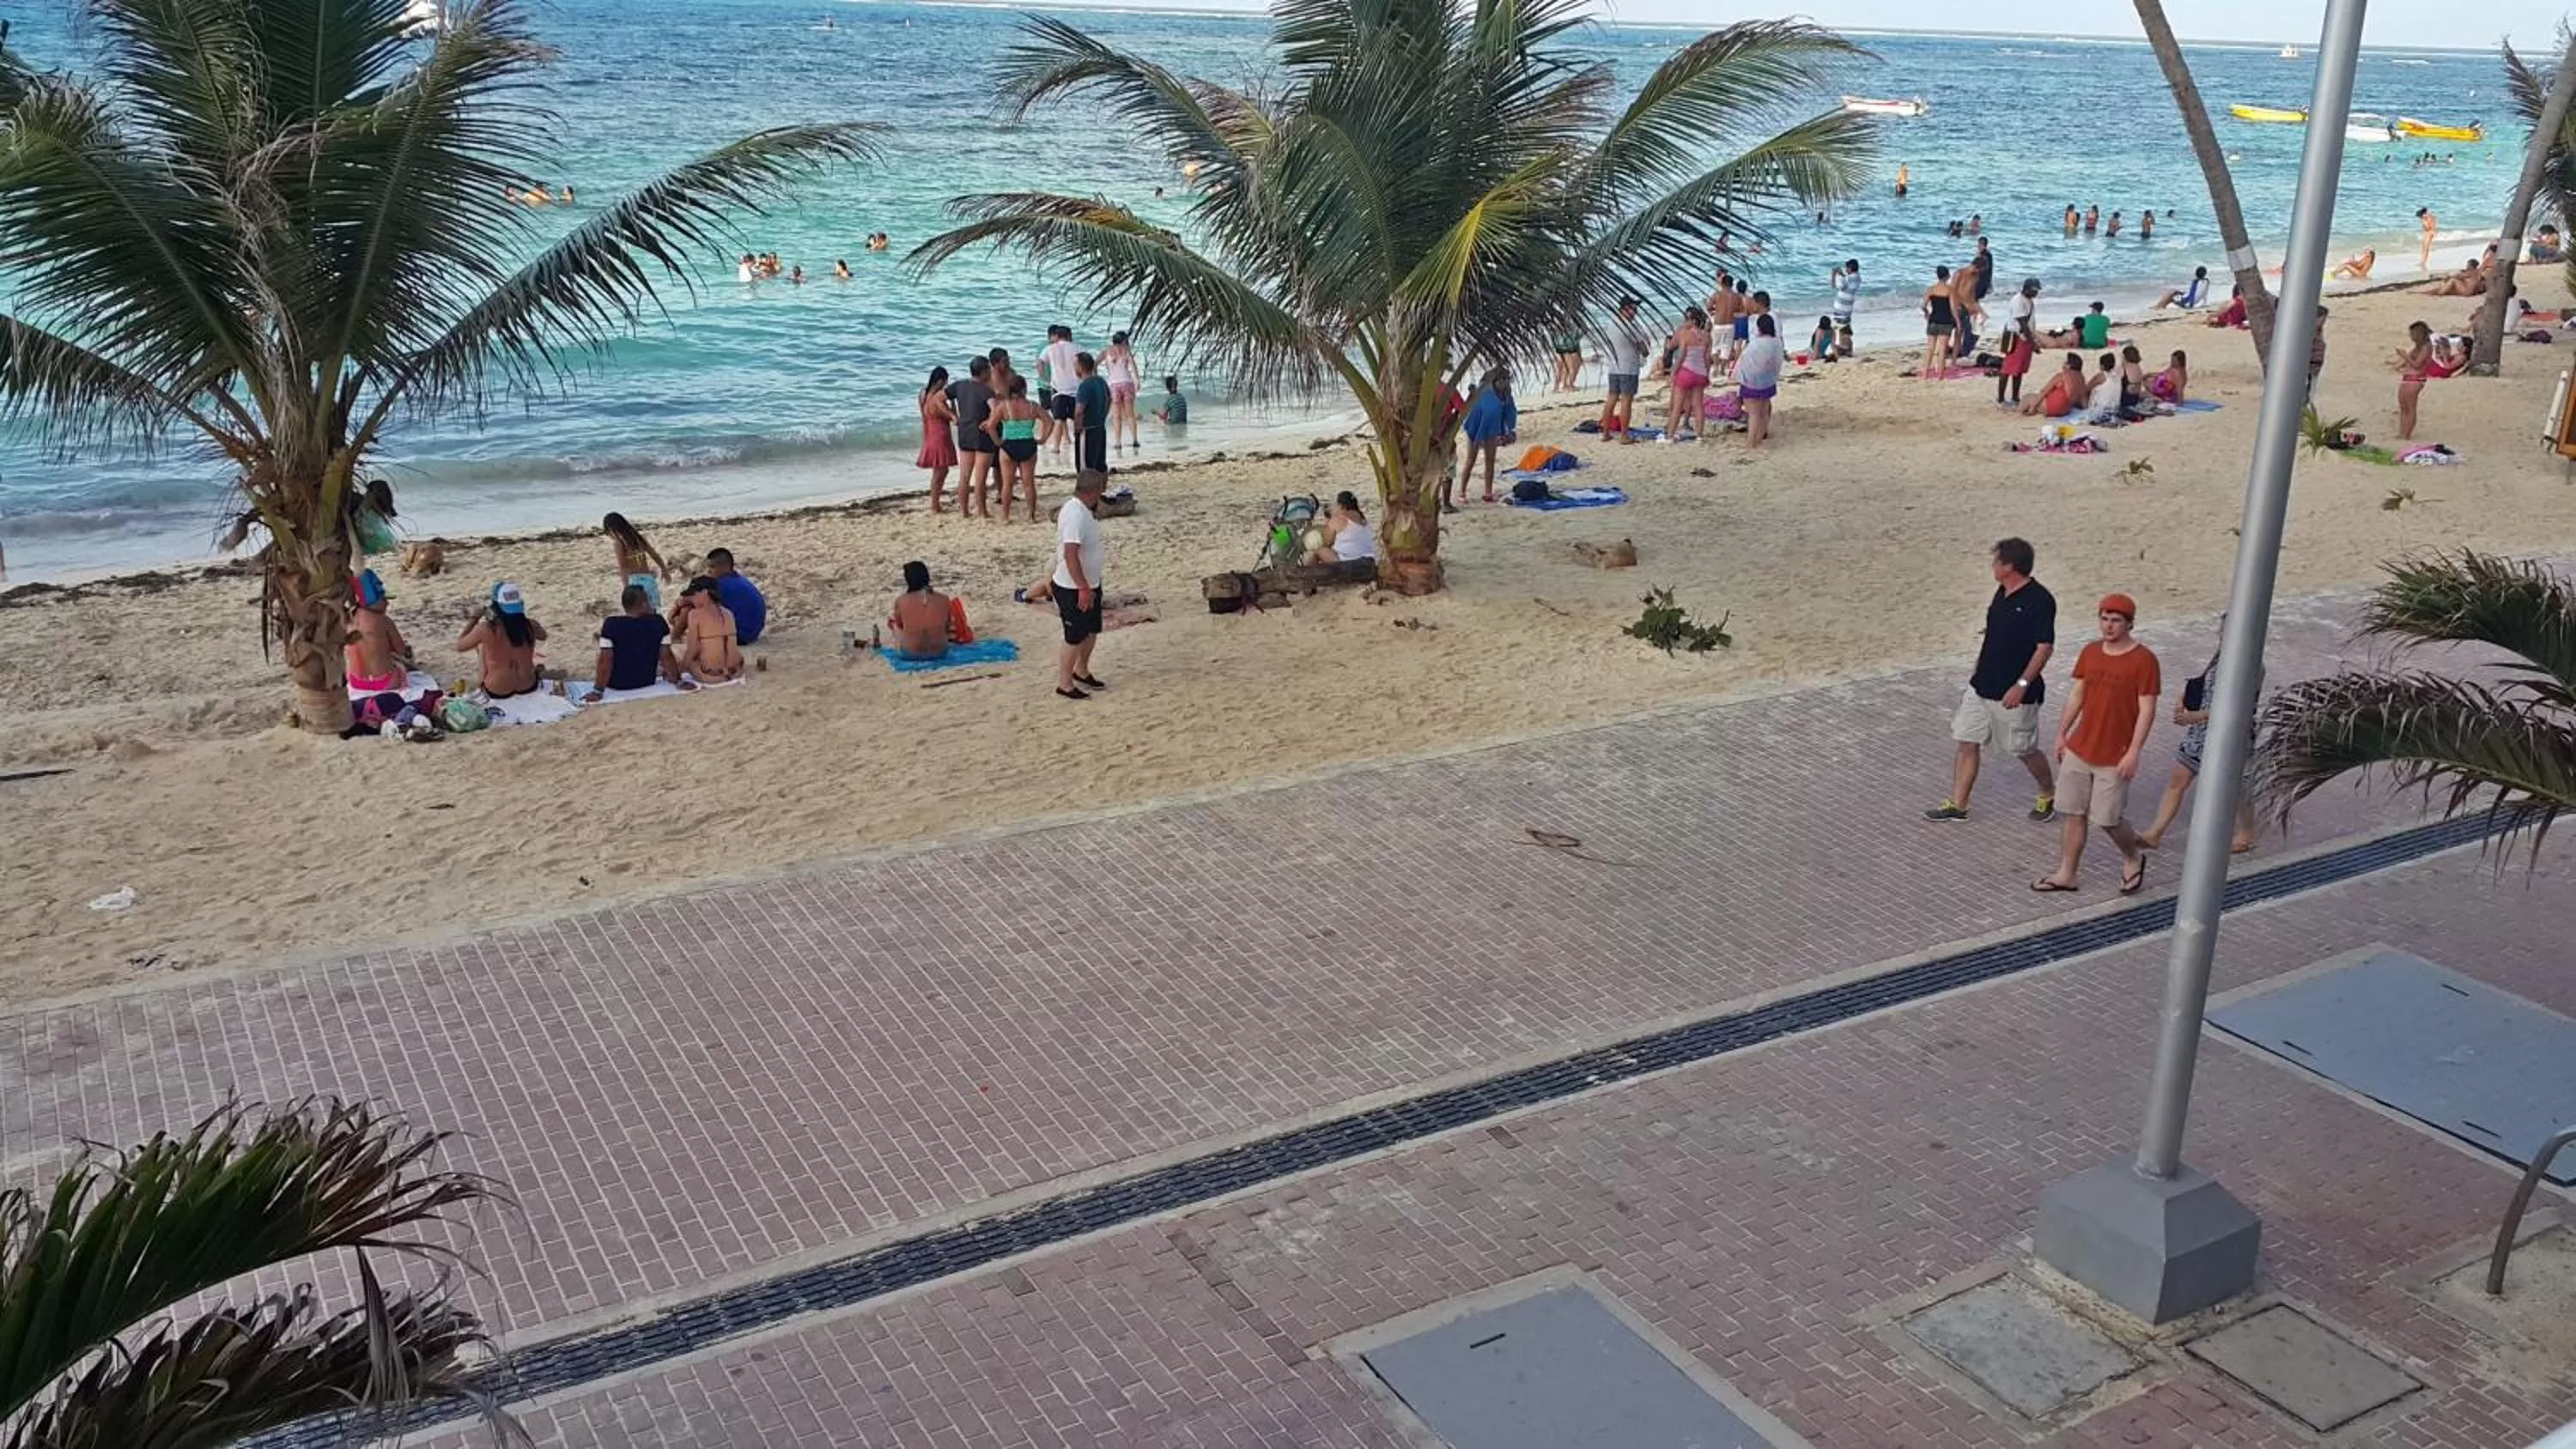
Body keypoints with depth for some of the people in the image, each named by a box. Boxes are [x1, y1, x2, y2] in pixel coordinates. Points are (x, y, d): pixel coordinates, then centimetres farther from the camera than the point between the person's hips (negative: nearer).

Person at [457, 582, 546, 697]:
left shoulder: (487, 630, -24)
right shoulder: (531, 626, -16)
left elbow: (459, 647, -5)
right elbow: (543, 636, 10)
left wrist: (475, 618, 0)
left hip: (498, 692, -2)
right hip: (528, 687, 2)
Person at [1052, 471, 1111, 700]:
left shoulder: (1083, 510, 5)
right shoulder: (1075, 515, -27)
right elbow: (1070, 554, -31)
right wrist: (1083, 588, -29)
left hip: (1089, 585, 10)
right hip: (1074, 589, -10)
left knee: (1091, 630, 22)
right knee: (1075, 637, 2)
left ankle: (1081, 672, 40)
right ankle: (1064, 684, 15)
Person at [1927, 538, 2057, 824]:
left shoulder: (2039, 600, -20)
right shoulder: (2002, 592, 6)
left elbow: (2045, 647, -21)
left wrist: (2022, 685, -25)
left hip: (2013, 693, -8)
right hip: (1982, 686, 8)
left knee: (2024, 750, 8)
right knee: (1966, 742, 7)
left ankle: (2049, 794, 32)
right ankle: (1957, 804, 15)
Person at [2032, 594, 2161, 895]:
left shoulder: (2143, 660, -13)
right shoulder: (2090, 652, 5)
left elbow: (2146, 710, -13)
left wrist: (2134, 752, -17)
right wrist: (2061, 734, 14)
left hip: (2114, 758, -5)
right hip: (2079, 749, 5)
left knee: (2107, 819, 1)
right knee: (2071, 813, 8)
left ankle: (2134, 859, 29)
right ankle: (2066, 874, 18)